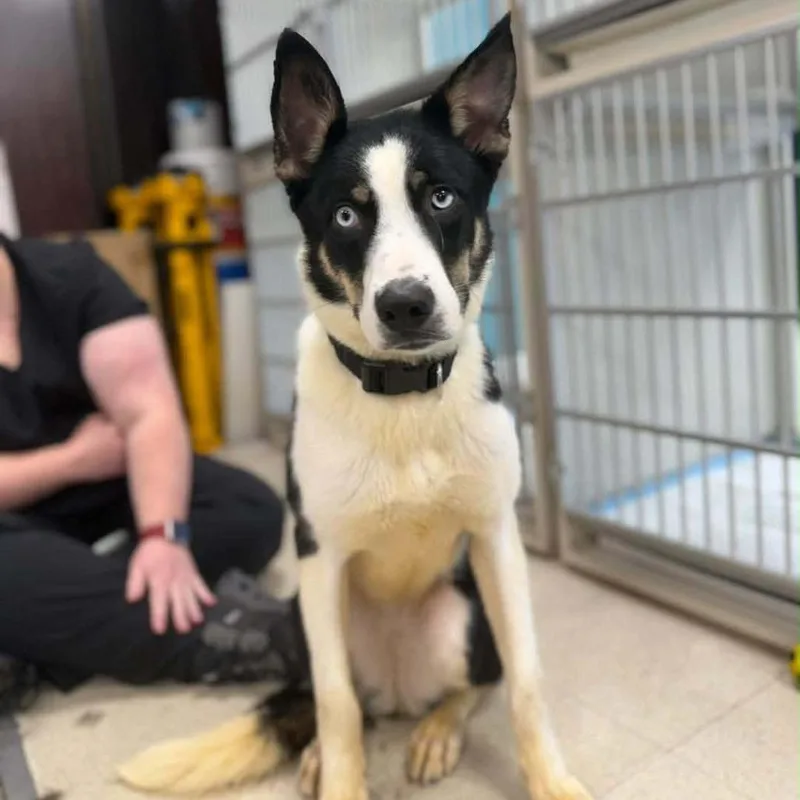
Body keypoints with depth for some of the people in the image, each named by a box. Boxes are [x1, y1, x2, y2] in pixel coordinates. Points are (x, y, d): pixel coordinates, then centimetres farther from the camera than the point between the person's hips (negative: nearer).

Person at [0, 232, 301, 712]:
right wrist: (76, 459, -13)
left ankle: (49, 640, -29)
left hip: (105, 490, 3)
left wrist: (163, 534, -28)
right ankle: (202, 637, -30)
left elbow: (149, 409, -16)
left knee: (251, 511, -22)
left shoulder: (69, 273, -8)